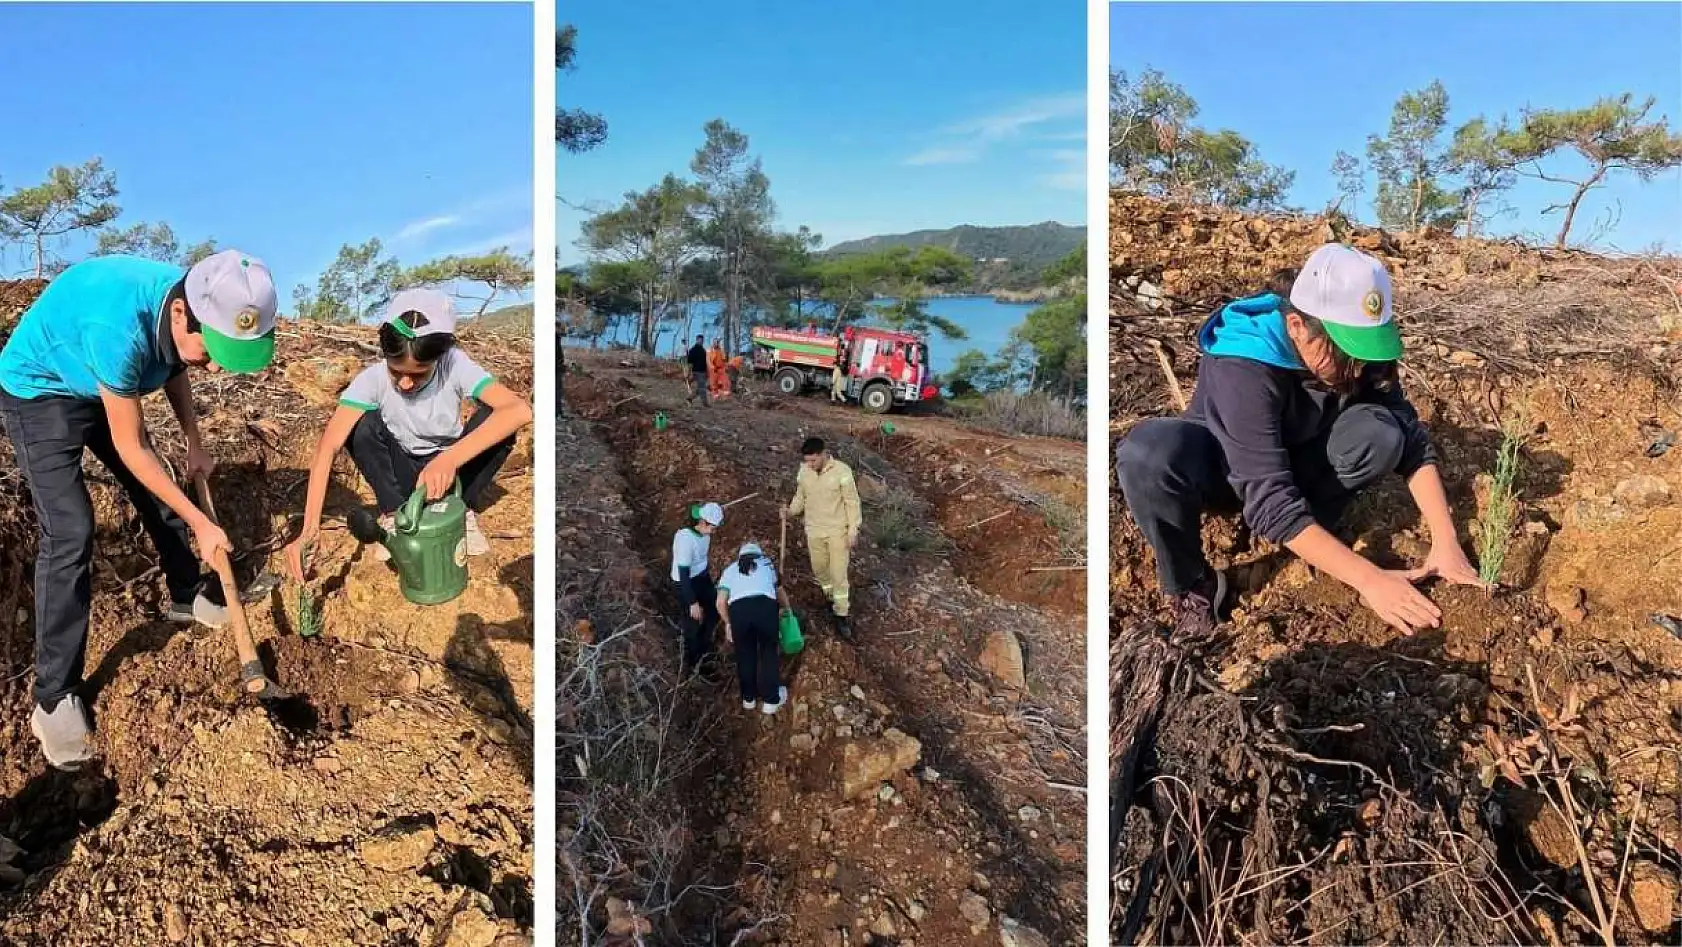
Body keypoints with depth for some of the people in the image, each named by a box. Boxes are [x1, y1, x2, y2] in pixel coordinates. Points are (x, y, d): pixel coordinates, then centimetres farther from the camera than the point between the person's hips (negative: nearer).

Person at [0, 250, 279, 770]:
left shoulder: (194, 307, -21)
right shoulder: (120, 326, -42)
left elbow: (174, 369, 6)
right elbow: (131, 448, -29)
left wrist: (195, 446, 6)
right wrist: (200, 523, -23)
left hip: (102, 388, 7)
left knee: (161, 494, 14)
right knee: (69, 533, -16)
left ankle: (187, 596, 41)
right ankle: (55, 698, -8)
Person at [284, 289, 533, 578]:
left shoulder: (456, 366, -26)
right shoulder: (372, 379, -25)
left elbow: (520, 411, -43)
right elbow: (328, 446, -34)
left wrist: (449, 459, -53)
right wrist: (310, 528, -47)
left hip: (448, 470, 0)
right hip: (401, 474, 1)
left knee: (493, 421, -28)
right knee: (363, 426, -28)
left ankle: (464, 511, -6)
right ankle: (393, 516, -7)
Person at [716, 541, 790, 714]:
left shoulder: (730, 569, 28)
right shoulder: (767, 563, 32)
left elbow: (721, 603, 15)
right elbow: (780, 592, 44)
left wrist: (728, 623, 30)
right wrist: (787, 609, 63)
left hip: (738, 610, 0)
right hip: (766, 607, 0)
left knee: (745, 654, 23)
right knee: (769, 652, 21)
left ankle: (748, 698, 38)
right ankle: (771, 700, 29)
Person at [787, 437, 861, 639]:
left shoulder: (842, 471, -19)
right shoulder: (803, 472, -6)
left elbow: (852, 502, -12)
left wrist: (853, 531, -12)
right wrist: (791, 511, -10)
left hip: (838, 531, -4)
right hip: (814, 531, 5)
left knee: (839, 574, 0)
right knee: (819, 569, 17)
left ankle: (840, 616, 12)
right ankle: (833, 599, 42)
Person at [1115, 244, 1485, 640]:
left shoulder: (1355, 352, -20)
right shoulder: (1243, 370, -37)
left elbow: (1412, 440, -13)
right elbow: (1271, 503, -41)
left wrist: (1446, 542, -23)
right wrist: (1369, 579, -42)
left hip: (1292, 462, 5)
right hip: (1223, 467, -4)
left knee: (1381, 434, -26)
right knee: (1149, 452, -40)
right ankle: (1194, 589, -17)